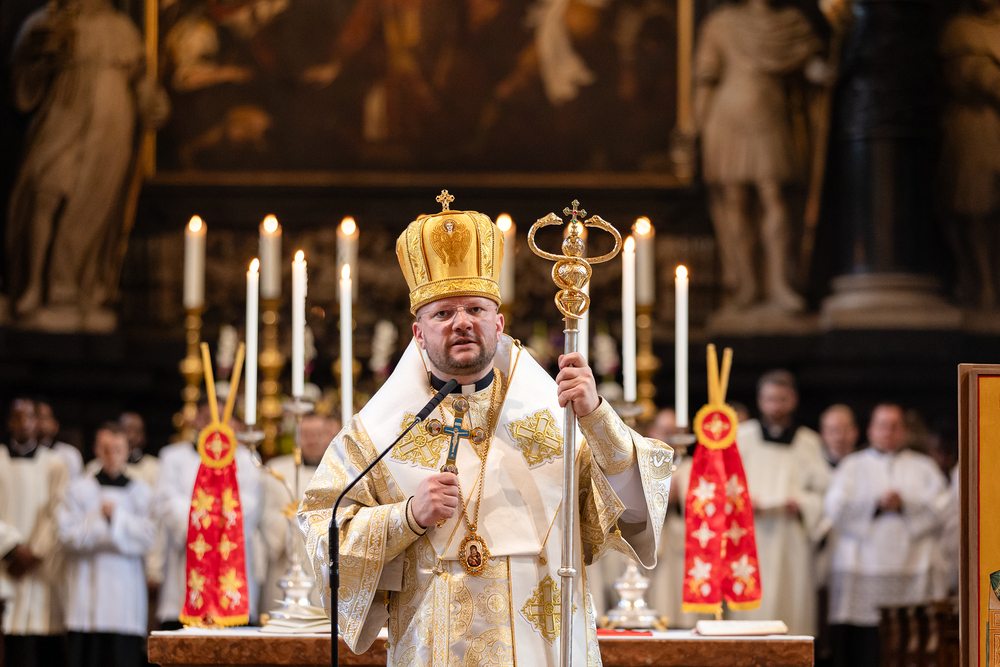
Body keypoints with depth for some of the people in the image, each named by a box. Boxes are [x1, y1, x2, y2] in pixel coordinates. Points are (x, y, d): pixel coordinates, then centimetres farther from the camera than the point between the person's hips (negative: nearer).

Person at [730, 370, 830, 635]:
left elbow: (823, 491, 10)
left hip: (791, 541, 1)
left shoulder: (808, 442, 12)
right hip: (750, 538, -1)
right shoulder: (742, 437, 11)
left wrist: (801, 505, -10)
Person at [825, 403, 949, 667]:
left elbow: (942, 508, 5)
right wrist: (876, 504, -10)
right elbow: (836, 509, 2)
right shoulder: (853, 465, 17)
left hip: (914, 571, 0)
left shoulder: (923, 466, 19)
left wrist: (905, 505, -8)